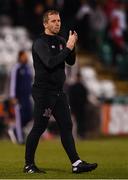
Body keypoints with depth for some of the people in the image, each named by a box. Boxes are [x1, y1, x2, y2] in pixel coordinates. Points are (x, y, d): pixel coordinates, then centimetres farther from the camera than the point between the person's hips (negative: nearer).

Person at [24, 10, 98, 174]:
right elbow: (50, 62, -24)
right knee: (38, 128, -3)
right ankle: (29, 165, 8)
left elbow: (71, 61, 12)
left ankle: (76, 163, 0)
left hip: (58, 92, 8)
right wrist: (67, 48, -21)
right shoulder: (40, 43, -10)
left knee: (66, 127, 2)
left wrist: (72, 46, -5)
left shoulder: (60, 41, 15)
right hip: (43, 92, -8)